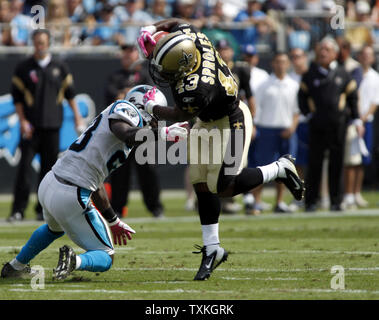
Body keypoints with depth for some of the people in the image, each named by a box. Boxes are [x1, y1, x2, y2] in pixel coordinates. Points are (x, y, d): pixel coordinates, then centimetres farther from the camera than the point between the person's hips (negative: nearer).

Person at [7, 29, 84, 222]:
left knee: (49, 166, 3)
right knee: (25, 166, -9)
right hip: (31, 126, -2)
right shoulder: (23, 68, 3)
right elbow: (17, 97, 2)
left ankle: (43, 209, 9)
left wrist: (77, 117, 5)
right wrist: (22, 121, -8)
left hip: (52, 126, 2)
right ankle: (18, 210, -10)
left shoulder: (60, 67, 10)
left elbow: (70, 93, 13)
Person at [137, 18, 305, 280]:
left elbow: (181, 116, -18)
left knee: (224, 187, -6)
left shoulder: (194, 90, -40)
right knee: (203, 185, 8)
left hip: (230, 123, -9)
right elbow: (176, 23, 4)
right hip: (208, 122, 9)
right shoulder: (191, 36, -22)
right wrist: (153, 28, -12)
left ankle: (280, 170, 13)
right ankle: (212, 247, 17)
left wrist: (153, 109, -1)